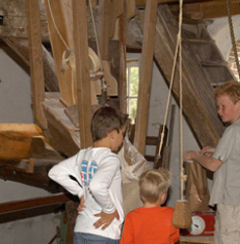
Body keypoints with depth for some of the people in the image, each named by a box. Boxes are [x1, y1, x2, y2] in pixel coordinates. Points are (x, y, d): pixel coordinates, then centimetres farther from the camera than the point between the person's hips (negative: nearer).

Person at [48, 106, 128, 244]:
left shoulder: (83, 155, 6)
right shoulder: (111, 159, -16)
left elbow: (55, 173, 11)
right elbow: (97, 186, -34)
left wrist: (81, 193, 10)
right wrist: (109, 209, -18)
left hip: (80, 232, 7)